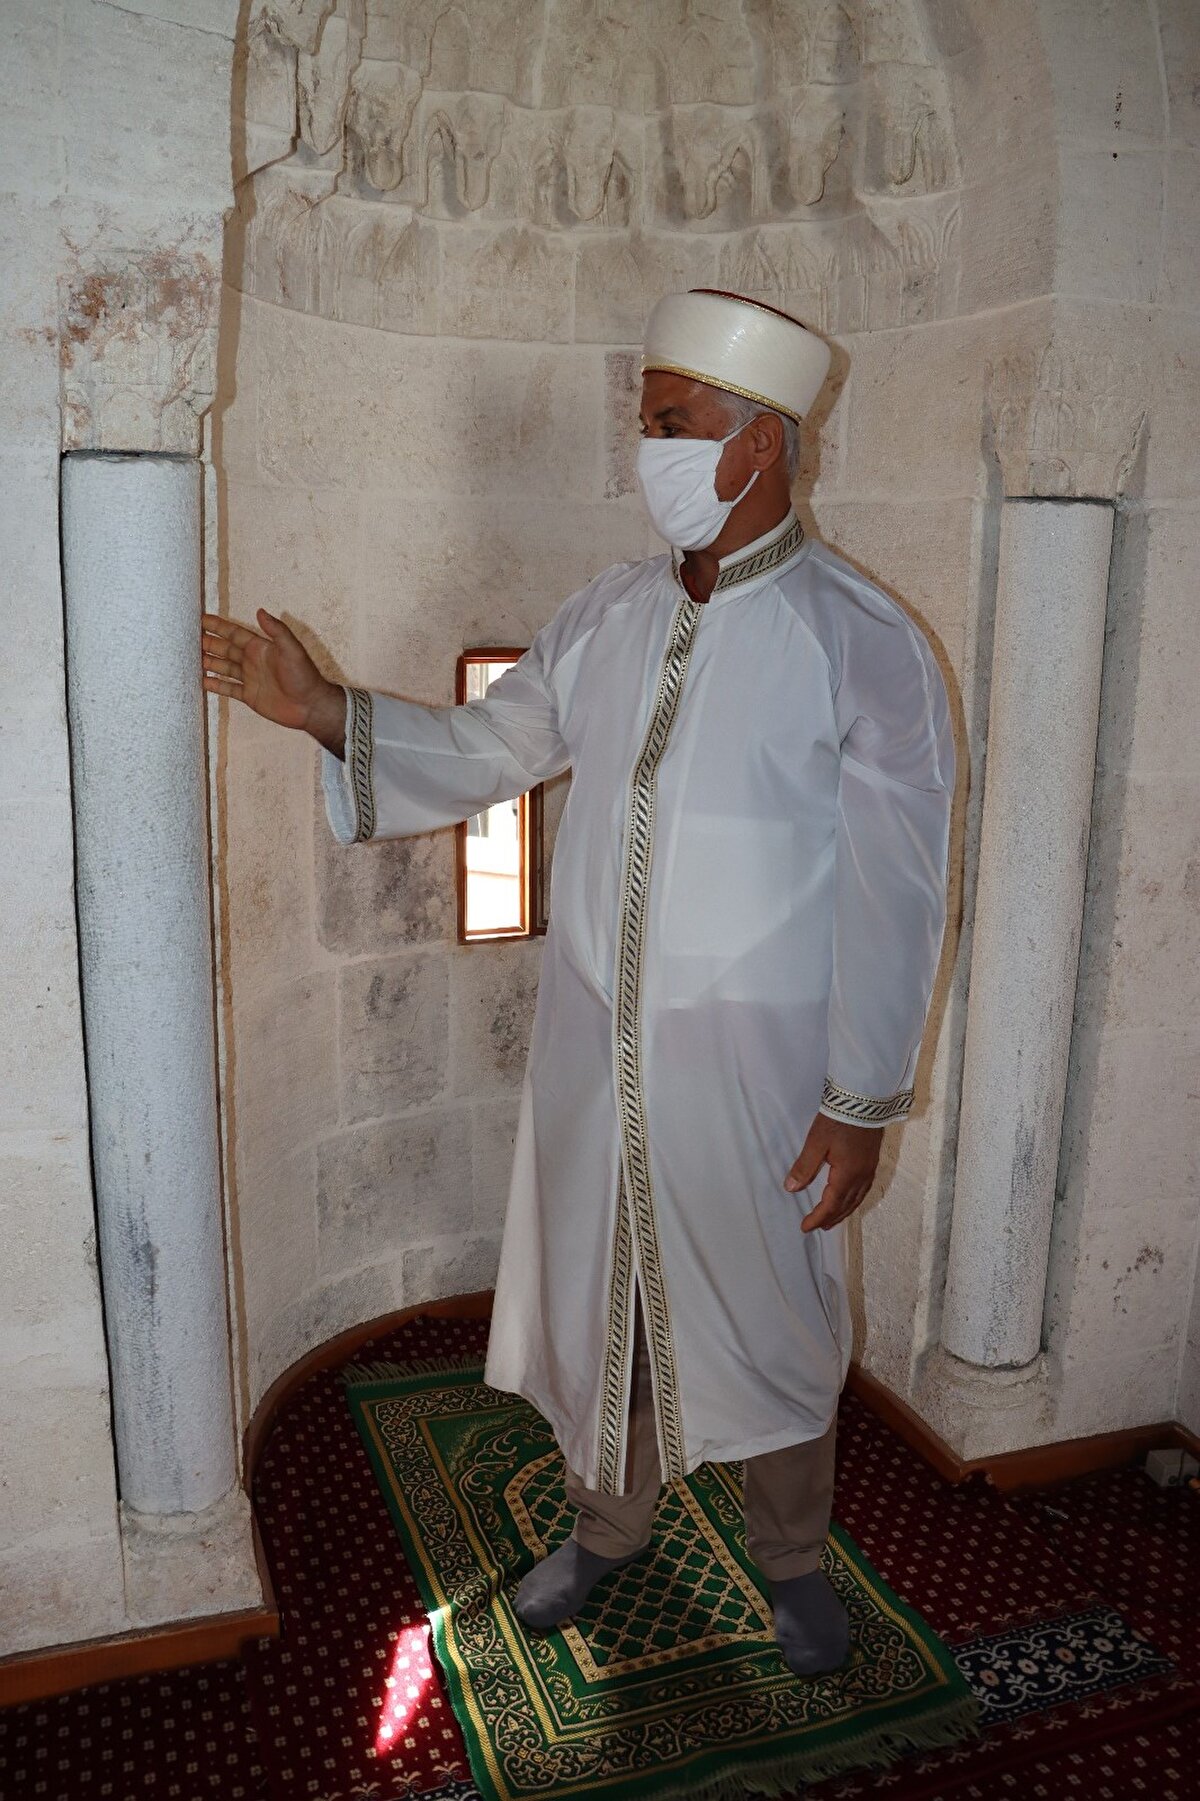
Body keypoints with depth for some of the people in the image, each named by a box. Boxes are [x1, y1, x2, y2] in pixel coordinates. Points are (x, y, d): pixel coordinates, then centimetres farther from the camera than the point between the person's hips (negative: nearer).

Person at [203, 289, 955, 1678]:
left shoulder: (861, 645, -12)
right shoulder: (606, 616, 3)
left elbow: (894, 896, -11)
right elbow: (481, 750, 12)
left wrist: (862, 1103, -11)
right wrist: (321, 711, -3)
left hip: (754, 1062, -4)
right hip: (592, 1041, 5)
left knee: (769, 1318, 14)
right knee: (598, 1297, 19)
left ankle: (791, 1558, 43)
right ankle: (608, 1524, 47)